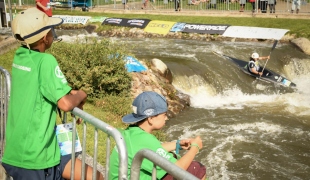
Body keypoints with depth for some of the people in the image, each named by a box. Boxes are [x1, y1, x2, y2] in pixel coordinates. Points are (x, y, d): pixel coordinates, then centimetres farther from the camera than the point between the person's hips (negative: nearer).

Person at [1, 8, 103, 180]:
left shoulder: (20, 56, 6)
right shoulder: (45, 60, -19)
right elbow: (65, 103, -26)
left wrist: (71, 94, 5)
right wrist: (81, 95, -4)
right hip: (34, 157, -8)